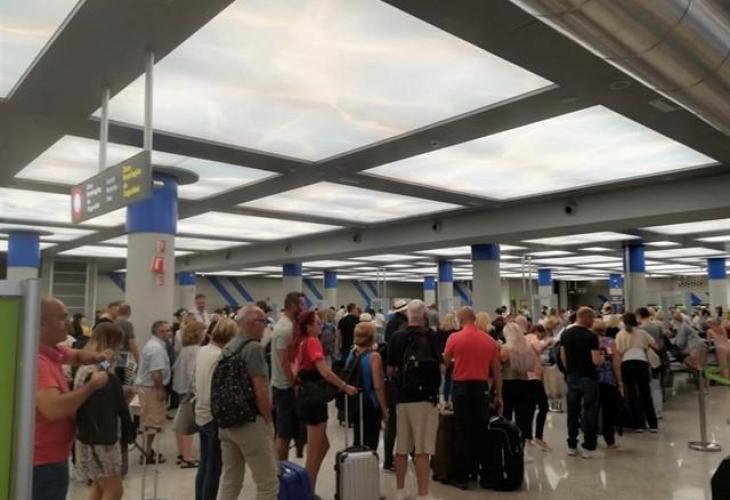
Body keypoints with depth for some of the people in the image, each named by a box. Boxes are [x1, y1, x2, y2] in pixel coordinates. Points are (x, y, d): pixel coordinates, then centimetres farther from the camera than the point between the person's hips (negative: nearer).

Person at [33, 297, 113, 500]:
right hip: (44, 461, -10)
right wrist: (92, 385, -25)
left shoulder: (52, 350, 3)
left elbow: (77, 355, 23)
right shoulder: (36, 360, -28)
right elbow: (53, 409, -37)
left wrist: (97, 357, 0)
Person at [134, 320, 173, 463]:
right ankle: (147, 454, 7)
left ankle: (148, 450, 30)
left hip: (146, 386, 11)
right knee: (152, 423, -2)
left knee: (149, 422, 19)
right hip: (151, 388, -11)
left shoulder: (153, 344, 14)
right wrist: (160, 389, -19)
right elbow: (156, 372, -27)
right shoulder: (157, 348, -21)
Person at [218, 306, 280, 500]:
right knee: (268, 483, 0)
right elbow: (260, 391, -21)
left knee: (230, 481, 17)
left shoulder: (228, 348, 10)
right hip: (250, 423, -9)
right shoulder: (253, 348, -16)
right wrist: (269, 422, -10)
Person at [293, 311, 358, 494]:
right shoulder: (313, 342, -17)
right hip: (315, 399, -9)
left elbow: (295, 368, 16)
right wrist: (345, 387, -20)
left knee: (322, 445, 18)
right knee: (315, 451, 4)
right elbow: (325, 372, -27)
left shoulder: (301, 342, 8)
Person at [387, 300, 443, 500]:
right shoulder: (429, 337, -9)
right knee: (423, 450, -1)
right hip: (425, 397, -4)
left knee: (401, 449, 15)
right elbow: (440, 367, -7)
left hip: (403, 397, 4)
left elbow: (390, 370, 3)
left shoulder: (397, 337, 0)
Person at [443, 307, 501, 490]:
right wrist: (498, 395, 13)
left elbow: (445, 362, 5)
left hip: (461, 387, -2)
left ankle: (462, 477, 8)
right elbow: (497, 371, 6)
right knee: (481, 431, 13)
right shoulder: (489, 340, 2)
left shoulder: (454, 338, -6)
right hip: (482, 387, 3)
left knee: (463, 432, 4)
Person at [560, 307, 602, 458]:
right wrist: (602, 356, 4)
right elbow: (596, 361, -17)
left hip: (572, 377, 5)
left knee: (572, 411, 12)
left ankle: (572, 446, 18)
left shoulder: (565, 334, 3)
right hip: (588, 378, -5)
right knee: (589, 412, 4)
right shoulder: (591, 336, -15)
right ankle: (588, 447, 8)